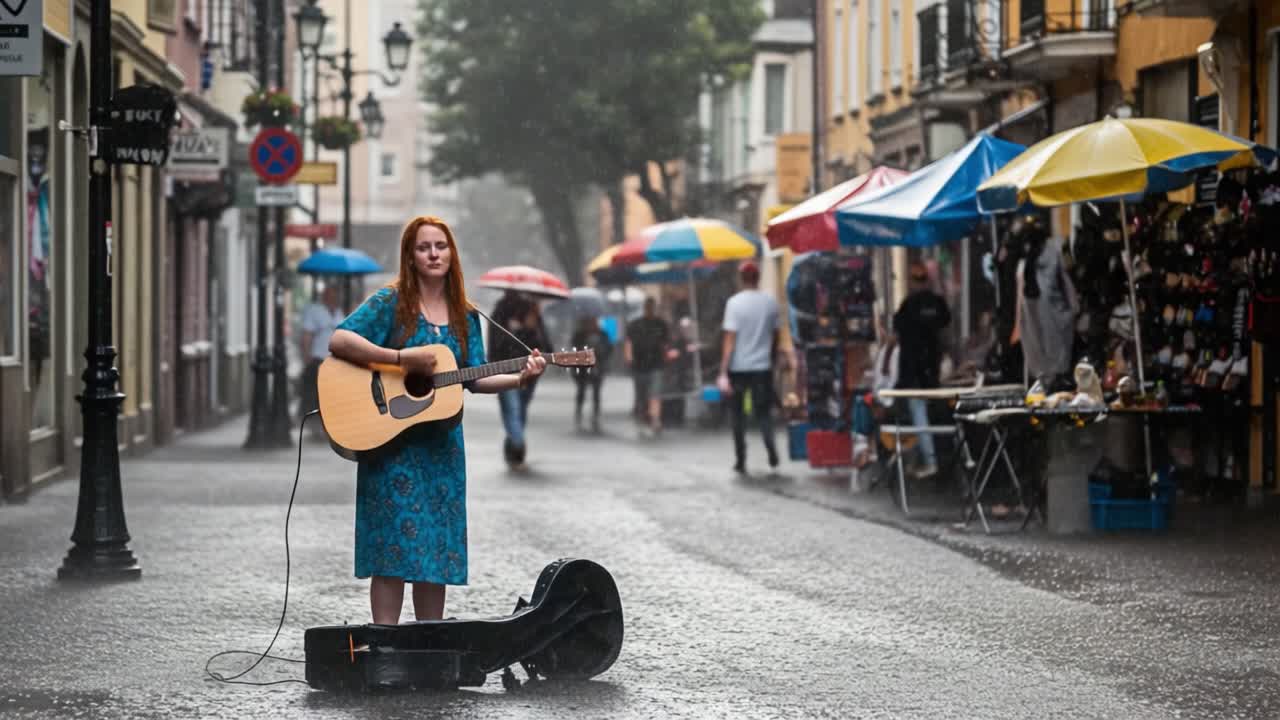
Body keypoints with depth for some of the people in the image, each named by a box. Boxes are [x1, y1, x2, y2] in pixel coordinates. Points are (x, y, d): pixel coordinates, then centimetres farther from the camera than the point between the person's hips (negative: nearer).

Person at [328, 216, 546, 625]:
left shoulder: (465, 318, 12)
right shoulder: (390, 303, -3)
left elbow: (476, 380, 8)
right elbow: (338, 341, -15)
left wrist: (520, 378, -10)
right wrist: (401, 358, -22)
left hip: (442, 445, 5)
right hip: (392, 443, -5)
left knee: (438, 548, 6)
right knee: (394, 547, -8)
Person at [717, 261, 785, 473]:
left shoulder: (735, 303, -10)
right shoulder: (770, 302, 1)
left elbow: (730, 339, -14)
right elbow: (775, 335, 8)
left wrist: (723, 373, -14)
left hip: (738, 368, -2)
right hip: (763, 366, 2)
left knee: (738, 414, 11)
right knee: (763, 411, 10)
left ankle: (741, 460, 13)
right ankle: (771, 448, -16)